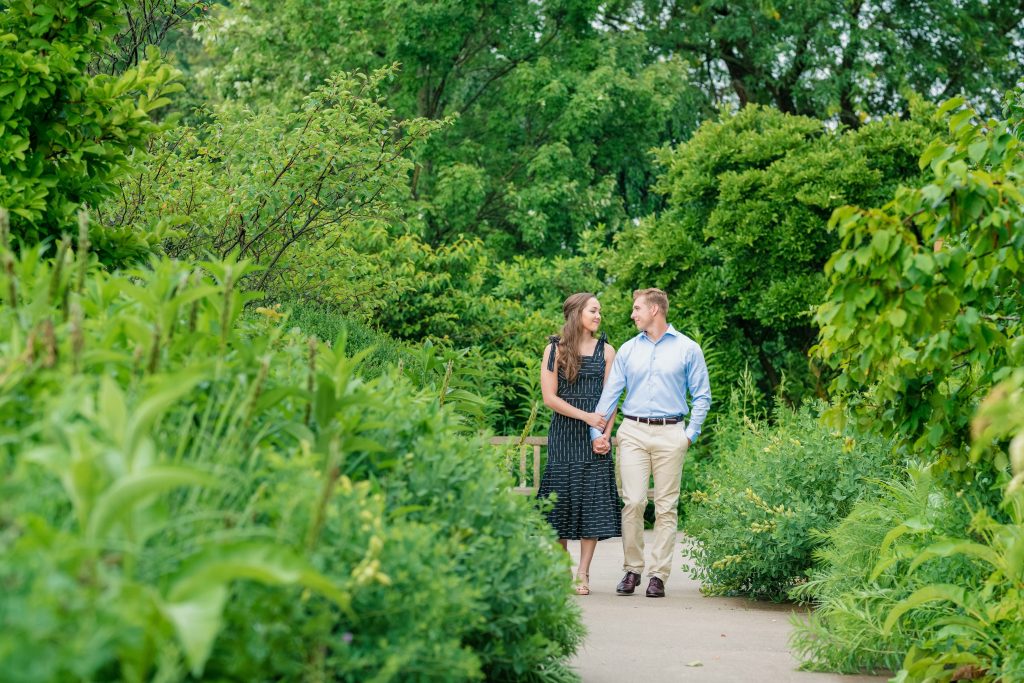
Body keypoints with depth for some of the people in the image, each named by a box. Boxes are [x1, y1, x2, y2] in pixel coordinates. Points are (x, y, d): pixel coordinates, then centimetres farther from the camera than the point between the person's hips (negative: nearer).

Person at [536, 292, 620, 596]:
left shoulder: (605, 351, 8)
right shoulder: (555, 350, 3)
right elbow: (549, 397, -2)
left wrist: (605, 434, -10)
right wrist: (586, 416, -10)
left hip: (595, 435, 1)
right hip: (564, 433, -1)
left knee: (593, 499, -5)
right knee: (563, 498, -2)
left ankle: (583, 574, -3)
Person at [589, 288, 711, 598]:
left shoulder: (687, 349, 5)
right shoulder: (628, 350, 12)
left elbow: (702, 396, 8)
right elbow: (610, 393, 10)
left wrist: (691, 433, -2)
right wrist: (597, 432, 1)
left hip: (670, 435, -1)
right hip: (633, 433, 1)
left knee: (666, 506, -1)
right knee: (632, 502, -7)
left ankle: (659, 574, 2)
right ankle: (632, 569, 2)